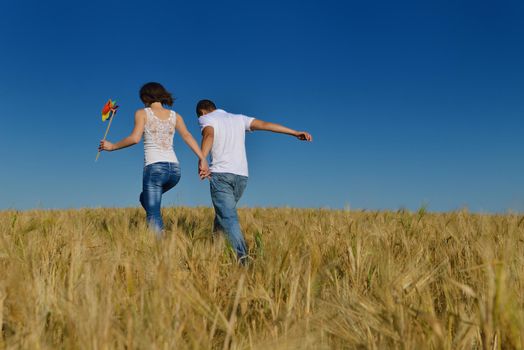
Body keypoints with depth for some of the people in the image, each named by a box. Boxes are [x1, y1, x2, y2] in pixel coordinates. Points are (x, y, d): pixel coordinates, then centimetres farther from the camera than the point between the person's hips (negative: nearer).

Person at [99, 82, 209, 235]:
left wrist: (112, 146, 4)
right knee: (145, 198, 29)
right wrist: (202, 159, -10)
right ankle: (159, 233, 17)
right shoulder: (175, 116, 14)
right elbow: (187, 136, -1)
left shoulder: (142, 113, 4)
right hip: (174, 168, 5)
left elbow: (135, 138, -10)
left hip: (154, 168, -5)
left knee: (153, 214, 1)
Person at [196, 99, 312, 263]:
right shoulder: (238, 118, 23)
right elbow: (265, 124, 13)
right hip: (242, 175, 5)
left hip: (221, 173, -5)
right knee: (224, 212, 20)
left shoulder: (206, 118, 9)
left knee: (228, 217, -11)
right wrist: (295, 132, 9)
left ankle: (241, 254, -26)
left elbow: (209, 135, -15)